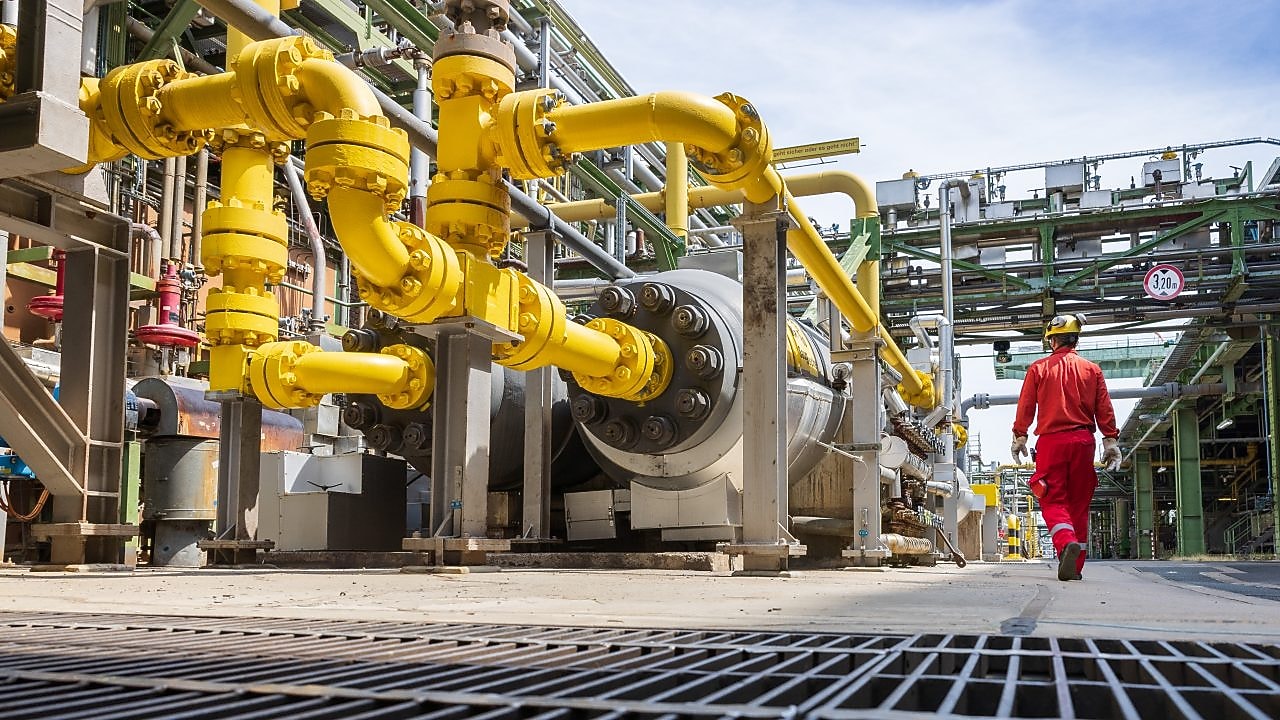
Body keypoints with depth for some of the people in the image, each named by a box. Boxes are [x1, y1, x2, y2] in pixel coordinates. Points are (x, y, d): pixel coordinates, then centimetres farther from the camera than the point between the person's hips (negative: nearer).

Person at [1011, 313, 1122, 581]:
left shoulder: (1038, 368, 2)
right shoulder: (1092, 370, 7)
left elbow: (1025, 407, 1)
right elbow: (1105, 410, 4)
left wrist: (1019, 437, 9)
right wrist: (1110, 441, 7)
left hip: (1050, 439, -2)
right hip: (1083, 439, 2)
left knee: (1053, 501, -1)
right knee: (1079, 503, 9)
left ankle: (1067, 542, -30)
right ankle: (1075, 566, 12)